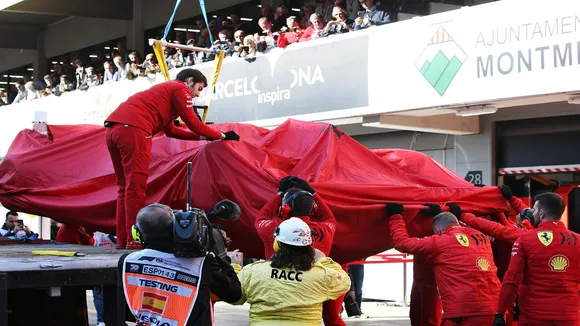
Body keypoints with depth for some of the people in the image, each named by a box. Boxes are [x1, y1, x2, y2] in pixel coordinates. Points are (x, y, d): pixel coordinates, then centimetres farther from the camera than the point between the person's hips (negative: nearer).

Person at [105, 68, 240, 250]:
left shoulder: (164, 90, 34)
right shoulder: (180, 89, 7)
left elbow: (170, 131, 37)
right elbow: (193, 124, 6)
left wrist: (203, 137, 36)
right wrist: (221, 136, 19)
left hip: (114, 128, 9)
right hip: (132, 129, -9)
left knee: (126, 186, 13)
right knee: (136, 186, -7)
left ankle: (122, 239, 12)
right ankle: (134, 240, -8)